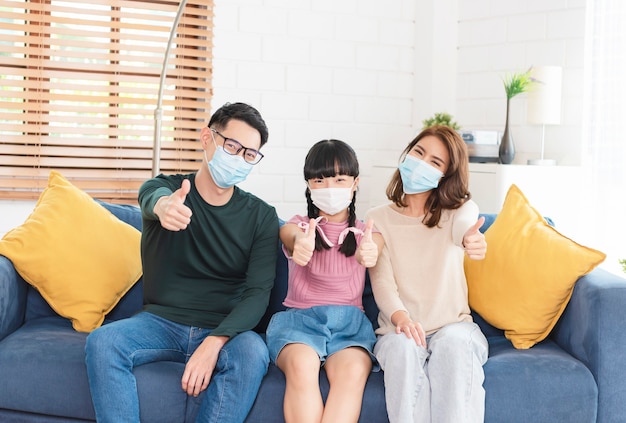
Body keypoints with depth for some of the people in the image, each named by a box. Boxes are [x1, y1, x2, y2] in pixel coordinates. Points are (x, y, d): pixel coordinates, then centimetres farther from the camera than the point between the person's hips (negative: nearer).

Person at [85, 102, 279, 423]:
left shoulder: (262, 217, 0)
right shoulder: (165, 188, -1)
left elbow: (258, 293, -9)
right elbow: (153, 197, -27)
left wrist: (214, 343, -26)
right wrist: (163, 205, -55)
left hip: (223, 331, 0)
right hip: (160, 322, 1)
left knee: (252, 351, -33)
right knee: (101, 342, -28)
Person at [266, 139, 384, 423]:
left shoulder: (366, 233, 13)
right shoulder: (295, 227, 11)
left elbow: (369, 249, -13)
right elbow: (295, 236, -16)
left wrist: (368, 253, -41)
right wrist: (302, 244, -44)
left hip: (349, 320, 1)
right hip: (299, 316, 0)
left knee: (353, 370, -34)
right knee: (302, 365, -35)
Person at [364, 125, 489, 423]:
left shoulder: (460, 209, 6)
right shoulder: (378, 218, 7)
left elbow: (463, 225, -21)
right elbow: (381, 280, -5)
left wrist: (472, 237, -48)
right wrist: (401, 317, -27)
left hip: (453, 326, 0)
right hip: (400, 329, 0)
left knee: (453, 343, -33)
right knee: (404, 346, -33)